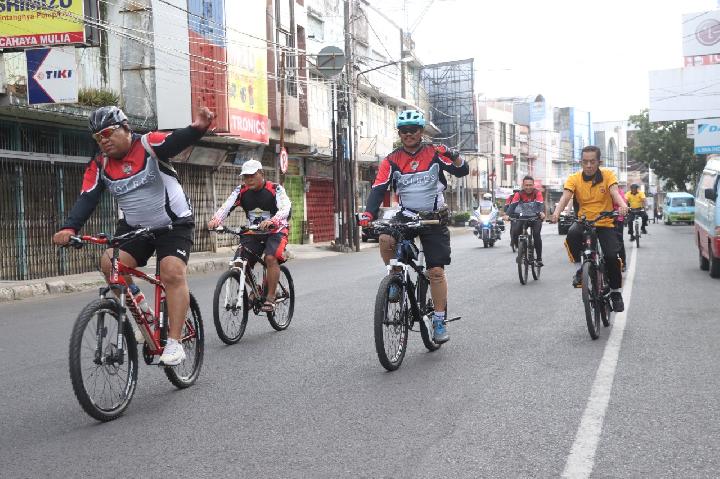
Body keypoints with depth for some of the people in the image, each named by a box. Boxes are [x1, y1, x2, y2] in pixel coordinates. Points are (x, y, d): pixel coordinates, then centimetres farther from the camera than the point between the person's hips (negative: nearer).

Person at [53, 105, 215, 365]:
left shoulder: (148, 144, -15)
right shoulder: (99, 166, -3)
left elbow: (175, 141, -35)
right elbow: (87, 199, -13)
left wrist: (196, 129, -58)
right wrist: (69, 228, -33)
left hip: (174, 224, -4)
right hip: (134, 227, 5)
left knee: (173, 272, -22)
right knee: (110, 263, -18)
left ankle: (174, 342, -20)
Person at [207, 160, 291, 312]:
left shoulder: (275, 189, -15)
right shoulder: (241, 191, -4)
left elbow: (286, 208, -31)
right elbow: (226, 207, -17)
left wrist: (272, 221, -52)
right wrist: (215, 220, -39)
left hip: (275, 231, -4)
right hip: (253, 232, 4)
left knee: (271, 258, -28)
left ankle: (270, 298, -21)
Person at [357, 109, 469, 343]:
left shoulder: (435, 153, -4)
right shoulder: (391, 161, -2)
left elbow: (462, 171, -12)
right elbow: (378, 189, -11)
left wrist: (455, 157, -35)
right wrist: (368, 214, -28)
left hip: (434, 219, -1)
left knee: (436, 270, -5)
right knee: (385, 239, -30)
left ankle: (439, 321, 5)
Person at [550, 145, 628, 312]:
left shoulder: (607, 175, -5)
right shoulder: (574, 178, -5)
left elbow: (614, 192, -22)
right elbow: (565, 196, -20)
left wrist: (622, 204, -45)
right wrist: (557, 212, -41)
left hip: (605, 223, 0)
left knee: (612, 256, -17)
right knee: (572, 234, -34)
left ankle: (615, 292, 7)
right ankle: (581, 268, -10)